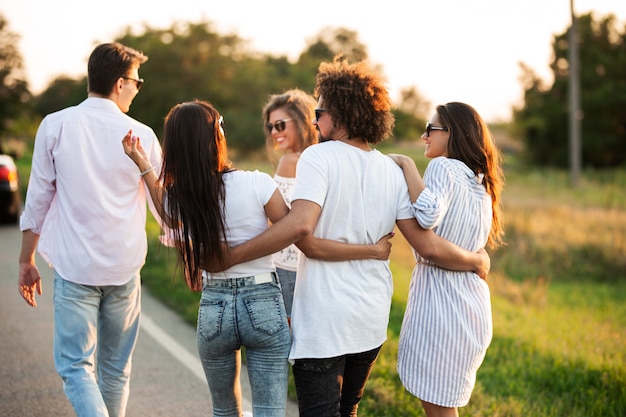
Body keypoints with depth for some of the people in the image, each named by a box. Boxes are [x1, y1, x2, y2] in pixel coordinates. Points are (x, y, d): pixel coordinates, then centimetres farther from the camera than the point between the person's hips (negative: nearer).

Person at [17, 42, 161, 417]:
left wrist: (27, 262, 11)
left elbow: (38, 199, 0)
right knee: (116, 368, 15)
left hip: (74, 266, -1)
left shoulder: (56, 126, -3)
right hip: (124, 268, 2)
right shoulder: (142, 135, -1)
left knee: (75, 366, 2)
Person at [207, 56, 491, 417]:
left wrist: (229, 257, -24)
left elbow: (300, 226, -28)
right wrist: (477, 260, 18)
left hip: (323, 322, -6)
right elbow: (428, 245, 1)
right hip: (372, 322, 6)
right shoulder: (393, 170, 4)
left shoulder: (319, 157, -12)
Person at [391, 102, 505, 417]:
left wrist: (407, 164, -19)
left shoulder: (443, 167, -10)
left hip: (439, 300, -9)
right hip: (473, 306, 9)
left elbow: (429, 214, -29)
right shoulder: (482, 185, 15)